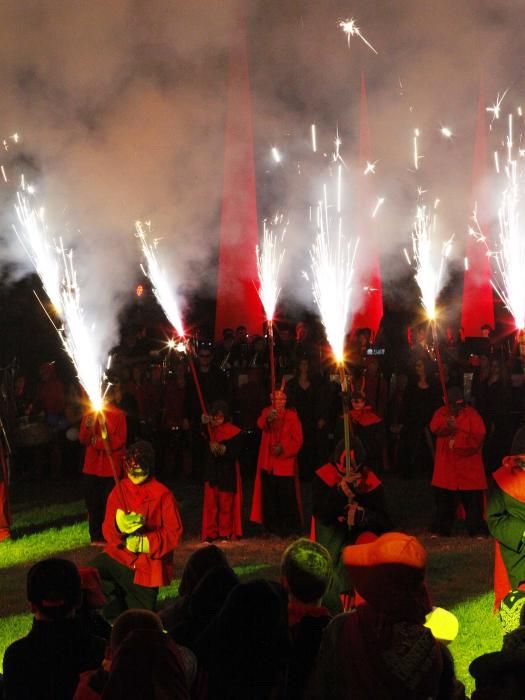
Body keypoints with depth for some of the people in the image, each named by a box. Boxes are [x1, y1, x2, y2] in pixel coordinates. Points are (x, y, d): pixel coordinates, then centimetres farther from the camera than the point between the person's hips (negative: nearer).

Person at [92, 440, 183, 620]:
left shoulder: (163, 494, -9)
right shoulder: (119, 491, 0)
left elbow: (173, 533, -9)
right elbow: (107, 530, -3)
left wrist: (146, 543, -23)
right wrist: (119, 525, -26)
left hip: (149, 563, -2)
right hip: (121, 555, 2)